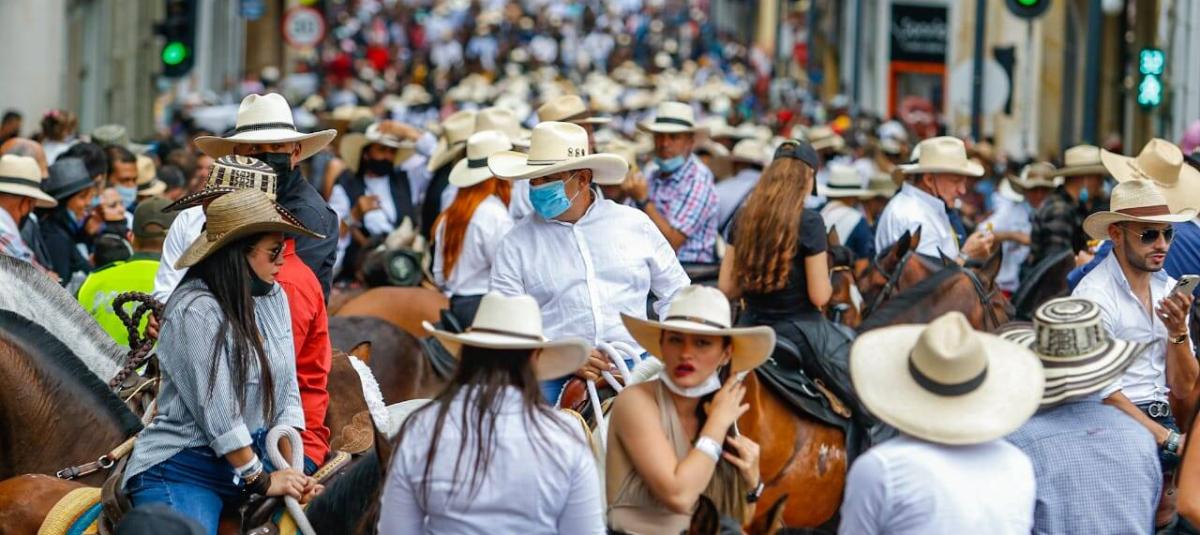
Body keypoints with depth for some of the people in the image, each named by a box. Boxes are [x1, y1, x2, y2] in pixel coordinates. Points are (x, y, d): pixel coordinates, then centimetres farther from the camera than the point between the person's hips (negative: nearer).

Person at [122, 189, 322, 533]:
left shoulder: (274, 298, 6)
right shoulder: (196, 310, -17)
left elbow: (287, 392, 8)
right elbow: (217, 412, -18)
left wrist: (289, 468, -2)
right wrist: (262, 480, -13)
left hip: (254, 458, 7)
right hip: (184, 469, -7)